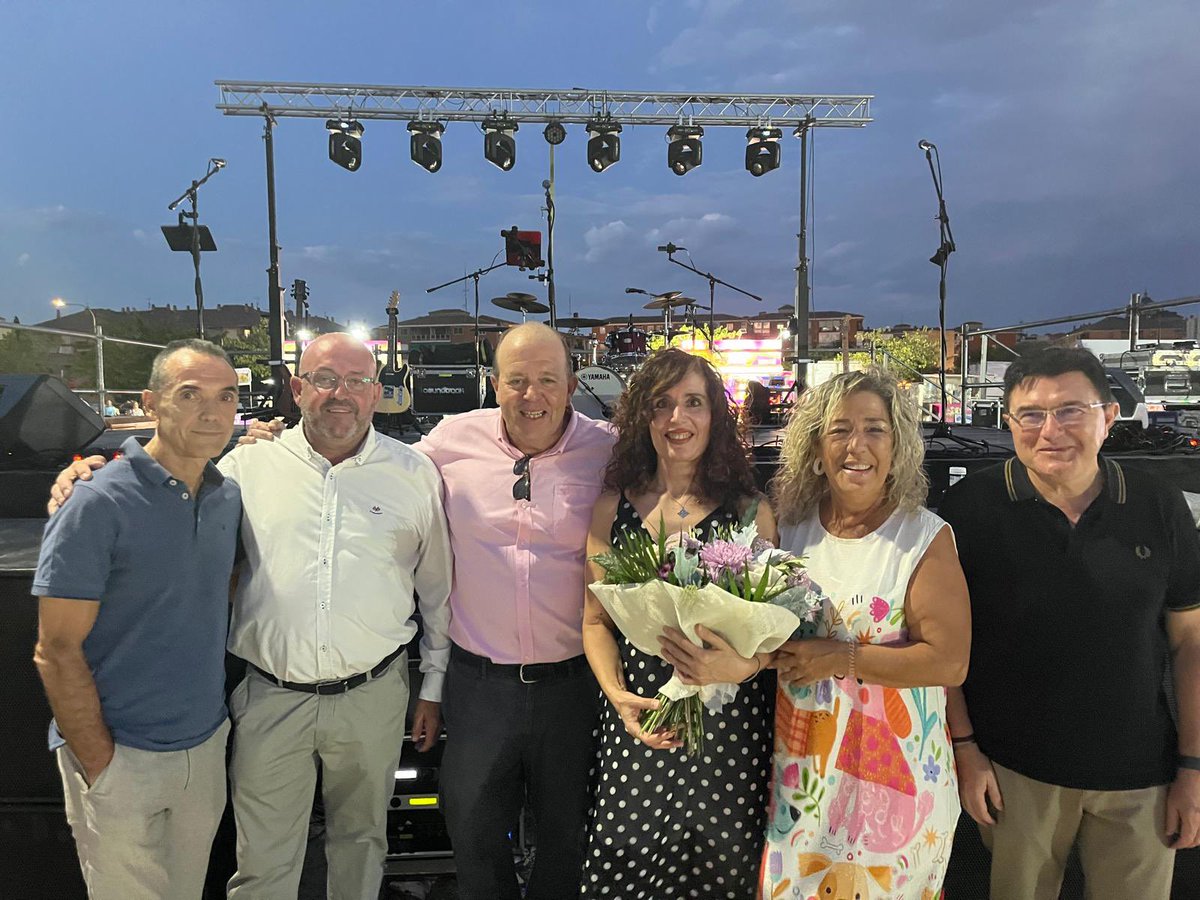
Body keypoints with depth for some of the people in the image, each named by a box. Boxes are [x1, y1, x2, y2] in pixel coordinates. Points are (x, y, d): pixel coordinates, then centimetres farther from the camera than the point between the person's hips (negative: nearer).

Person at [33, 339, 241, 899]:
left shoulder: (229, 497, 1)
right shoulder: (100, 503, -16)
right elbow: (57, 653, -15)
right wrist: (101, 768, -14)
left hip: (207, 747, 5)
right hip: (122, 758, -5)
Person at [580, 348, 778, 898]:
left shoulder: (751, 512, 2)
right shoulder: (613, 508, 5)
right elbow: (595, 620, 8)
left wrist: (743, 664, -17)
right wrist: (616, 694, -7)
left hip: (731, 721, -1)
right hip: (639, 716, 1)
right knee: (621, 850, 0)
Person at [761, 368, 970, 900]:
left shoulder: (925, 537, -11)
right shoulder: (792, 522, 1)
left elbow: (949, 661, -15)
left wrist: (841, 659, -20)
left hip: (894, 767, -3)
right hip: (799, 762, 4)